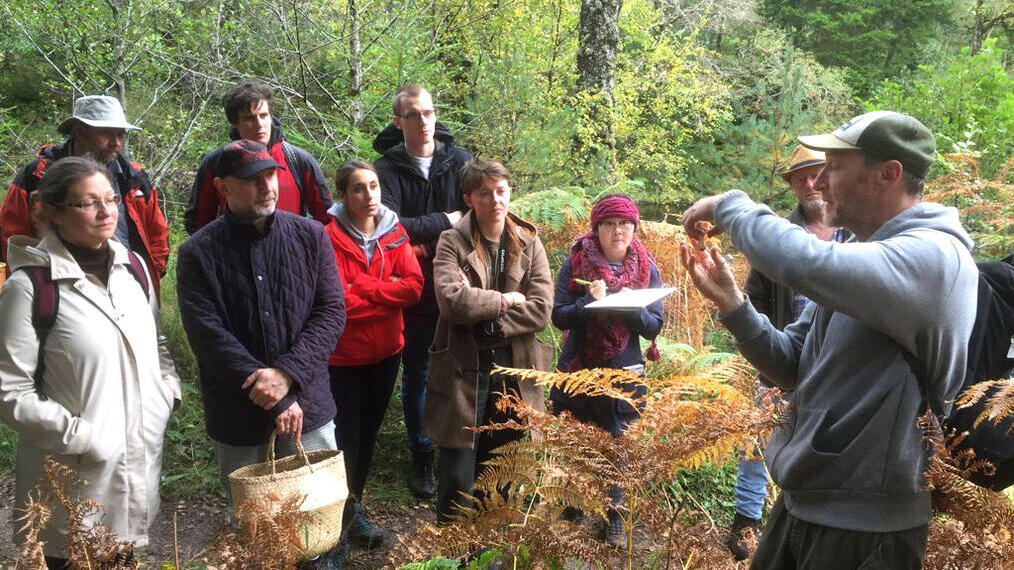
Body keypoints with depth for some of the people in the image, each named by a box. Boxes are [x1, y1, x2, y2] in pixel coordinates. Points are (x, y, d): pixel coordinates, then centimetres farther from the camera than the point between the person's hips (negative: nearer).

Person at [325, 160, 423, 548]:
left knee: (369, 430, 18)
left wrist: (365, 288, -18)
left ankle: (356, 497, 38)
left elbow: (414, 286, -10)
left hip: (386, 352, 5)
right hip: (344, 356, -5)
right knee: (347, 435, 6)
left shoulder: (394, 233, 0)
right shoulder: (331, 238, -16)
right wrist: (387, 292, -15)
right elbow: (337, 301, -23)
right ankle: (350, 512, 25)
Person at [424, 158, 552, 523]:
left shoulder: (529, 243, 5)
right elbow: (451, 300, -20)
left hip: (515, 370, 3)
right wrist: (504, 300, -10)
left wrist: (485, 324, -13)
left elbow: (541, 310, -7)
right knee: (458, 478, 2)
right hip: (464, 371, -2)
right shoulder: (452, 242, -3)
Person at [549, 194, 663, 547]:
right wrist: (589, 302, -27)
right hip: (577, 369, 0)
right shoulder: (576, 262, -7)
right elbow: (559, 316, -9)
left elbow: (654, 327, -4)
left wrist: (632, 308, -23)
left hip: (624, 372, 0)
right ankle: (569, 513, 33)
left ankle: (614, 520, 27)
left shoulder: (646, 268, -3)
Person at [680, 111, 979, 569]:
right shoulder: (855, 256, 8)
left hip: (863, 526, -8)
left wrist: (730, 206, -20)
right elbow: (793, 369, 7)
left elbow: (802, 263, -37)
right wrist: (731, 302, -7)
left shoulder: (933, 257, -19)